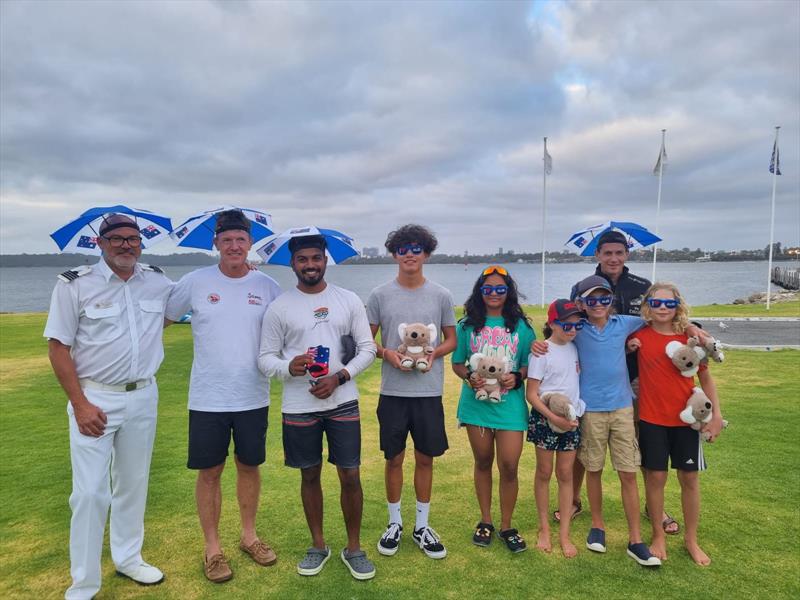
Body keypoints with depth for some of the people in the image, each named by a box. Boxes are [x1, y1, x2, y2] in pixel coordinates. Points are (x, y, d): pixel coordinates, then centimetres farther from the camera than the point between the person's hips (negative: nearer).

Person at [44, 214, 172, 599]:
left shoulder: (159, 282, 3)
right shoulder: (75, 284, -8)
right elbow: (58, 347, -8)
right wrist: (80, 404, -13)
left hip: (143, 397, 4)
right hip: (94, 399, -4)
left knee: (133, 484, 16)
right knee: (90, 492, -2)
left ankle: (128, 559, 34)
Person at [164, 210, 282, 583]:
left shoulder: (267, 286, -2)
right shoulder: (195, 282, -5)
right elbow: (162, 318, 6)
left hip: (253, 396, 2)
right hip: (207, 398, -1)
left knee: (249, 466, 14)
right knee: (209, 471, 8)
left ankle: (249, 536, 34)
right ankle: (212, 548, 25)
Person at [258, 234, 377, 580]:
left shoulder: (349, 301, 1)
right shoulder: (279, 308, -2)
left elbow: (367, 348, 1)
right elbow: (265, 358, 0)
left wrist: (338, 378, -12)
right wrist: (288, 367, -22)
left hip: (343, 402, 0)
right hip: (299, 407, 0)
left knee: (350, 476, 4)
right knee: (310, 476, 14)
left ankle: (354, 548, 24)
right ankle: (318, 545, 33)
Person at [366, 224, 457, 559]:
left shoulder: (441, 296, 2)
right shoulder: (380, 295, 0)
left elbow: (452, 340, 9)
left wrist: (434, 353, -12)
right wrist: (386, 353, -15)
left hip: (429, 391, 1)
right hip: (393, 391, 0)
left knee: (425, 458, 10)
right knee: (394, 458, 10)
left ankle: (422, 526, 27)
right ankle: (394, 523, 29)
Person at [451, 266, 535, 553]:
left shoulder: (521, 326, -1)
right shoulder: (468, 324, 1)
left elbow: (530, 365, 3)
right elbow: (457, 362, 5)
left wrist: (517, 377, -17)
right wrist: (469, 376, -15)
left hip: (510, 404, -1)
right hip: (476, 402, 1)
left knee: (509, 467, -1)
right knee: (483, 463, 15)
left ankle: (506, 526, 21)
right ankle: (485, 521, 33)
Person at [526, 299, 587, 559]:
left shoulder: (575, 348, 4)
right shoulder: (542, 353, -11)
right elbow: (532, 394, -11)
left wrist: (572, 415, 2)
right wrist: (554, 418, -20)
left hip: (571, 419, 4)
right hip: (545, 419, -4)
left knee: (565, 474, 8)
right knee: (544, 472, 9)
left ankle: (564, 533, 17)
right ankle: (544, 529, 23)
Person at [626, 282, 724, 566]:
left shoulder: (690, 337, -4)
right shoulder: (639, 336, -5)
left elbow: (705, 376, 3)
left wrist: (716, 414, -3)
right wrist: (627, 347, -10)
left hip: (686, 418, 1)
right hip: (652, 419, -1)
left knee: (689, 479, 9)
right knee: (655, 477, 6)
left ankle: (691, 539, 28)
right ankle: (658, 535, 25)